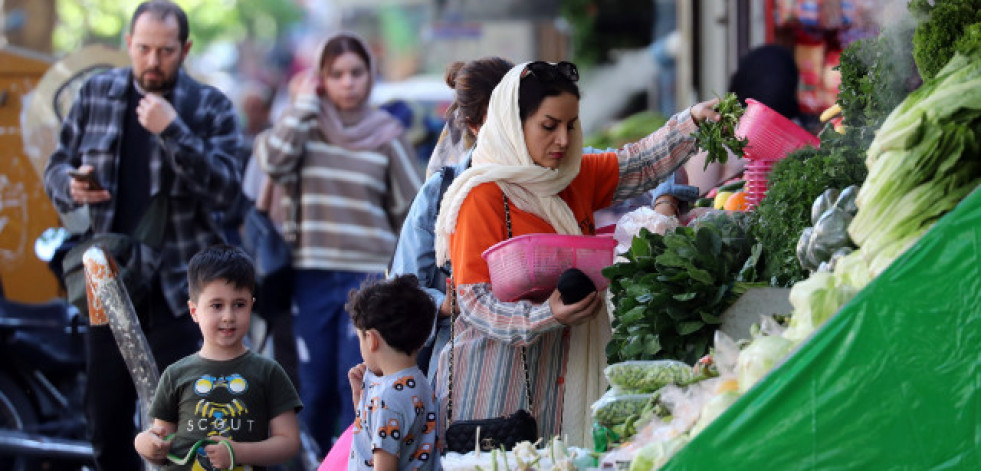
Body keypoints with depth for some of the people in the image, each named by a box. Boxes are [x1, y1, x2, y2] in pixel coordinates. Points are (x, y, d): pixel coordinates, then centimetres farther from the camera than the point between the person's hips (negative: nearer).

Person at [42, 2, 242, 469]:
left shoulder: (210, 107, -2)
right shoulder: (95, 94, 6)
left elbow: (225, 189, -12)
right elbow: (56, 167, 13)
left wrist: (172, 131, -22)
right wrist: (71, 187, -11)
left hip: (179, 284, -3)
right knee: (105, 417, 9)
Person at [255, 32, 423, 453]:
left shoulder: (386, 135, 3)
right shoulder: (306, 127, 4)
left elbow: (411, 209, 7)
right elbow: (273, 160, -16)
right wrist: (304, 103, -8)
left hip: (369, 275, -1)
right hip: (312, 275, 1)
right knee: (316, 391, 6)